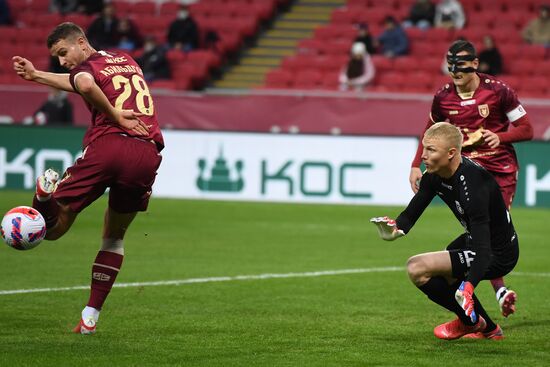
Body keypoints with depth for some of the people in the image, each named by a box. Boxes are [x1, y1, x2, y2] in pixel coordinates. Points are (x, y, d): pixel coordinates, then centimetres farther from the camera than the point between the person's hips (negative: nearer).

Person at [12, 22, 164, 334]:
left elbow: (85, 85, -19)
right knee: (115, 236, 19)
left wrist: (115, 115, -8)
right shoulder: (127, 61, 28)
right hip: (147, 154, 5)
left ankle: (48, 192, -27)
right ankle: (90, 317, 13)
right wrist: (36, 75, 43)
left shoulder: (88, 65, 7)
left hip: (107, 145, -5)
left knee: (53, 229, 4)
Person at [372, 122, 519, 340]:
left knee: (417, 268, -19)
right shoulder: (434, 175, -6)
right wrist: (396, 228, -24)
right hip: (472, 239, 10)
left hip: (498, 255, -10)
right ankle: (488, 329, 38)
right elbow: (412, 213, 1)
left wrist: (468, 287, -53)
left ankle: (471, 321, 2)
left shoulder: (472, 185, -33)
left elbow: (482, 250, -38)